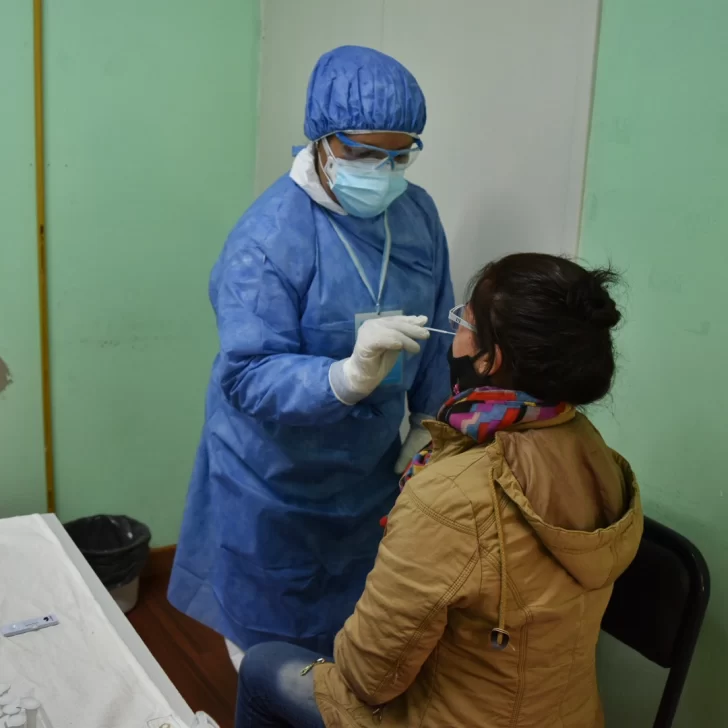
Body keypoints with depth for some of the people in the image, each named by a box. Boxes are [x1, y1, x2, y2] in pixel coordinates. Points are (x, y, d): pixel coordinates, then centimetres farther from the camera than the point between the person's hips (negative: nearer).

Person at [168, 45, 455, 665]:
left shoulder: (417, 212, -6)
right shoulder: (266, 239, -27)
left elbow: (435, 328, 6)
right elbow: (247, 378, -32)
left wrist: (428, 419, 9)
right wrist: (350, 376, -48)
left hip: (371, 466, 6)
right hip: (277, 477, -5)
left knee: (356, 624, 26)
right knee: (270, 641, 15)